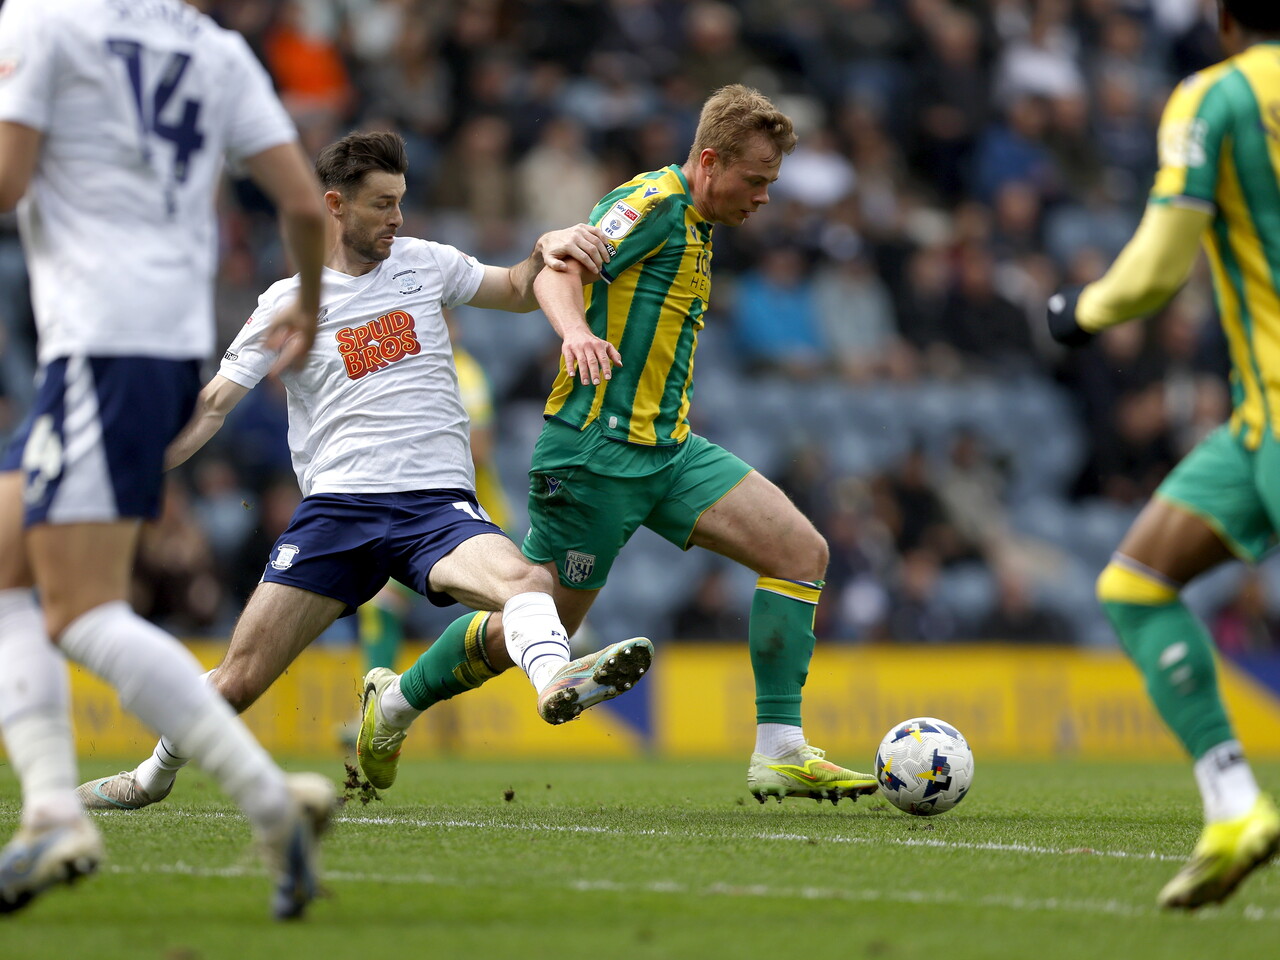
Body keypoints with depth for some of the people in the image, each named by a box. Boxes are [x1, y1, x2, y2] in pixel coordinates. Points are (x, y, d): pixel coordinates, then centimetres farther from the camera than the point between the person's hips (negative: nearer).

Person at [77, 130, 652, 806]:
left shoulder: (423, 263, 13)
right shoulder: (288, 303, 7)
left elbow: (518, 291, 25)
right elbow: (211, 406, 6)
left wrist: (547, 249, 2)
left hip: (437, 501, 1)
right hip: (336, 505, -1)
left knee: (523, 578, -34)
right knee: (240, 678, -3)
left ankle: (556, 682, -61)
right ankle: (154, 775, 22)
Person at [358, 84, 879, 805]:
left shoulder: (695, 226, 17)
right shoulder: (655, 202, -12)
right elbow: (560, 269, -27)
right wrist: (576, 331, -47)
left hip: (669, 448, 9)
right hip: (596, 448, -9)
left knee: (803, 552, -8)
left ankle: (781, 753, -8)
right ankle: (396, 702, 26)